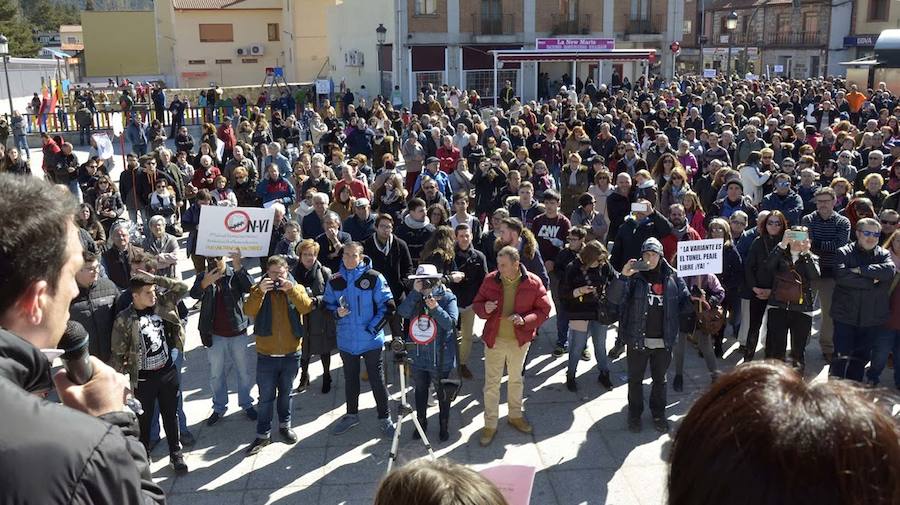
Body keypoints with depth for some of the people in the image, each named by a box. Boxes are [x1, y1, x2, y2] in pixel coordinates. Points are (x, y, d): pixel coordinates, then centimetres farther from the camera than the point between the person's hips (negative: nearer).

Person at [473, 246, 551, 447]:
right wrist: (484, 308, -22)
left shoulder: (533, 282, -13)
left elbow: (544, 310, -7)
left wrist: (525, 320, -24)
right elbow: (476, 303, 2)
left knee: (516, 379, 21)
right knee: (491, 383, 5)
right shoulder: (491, 279, -9)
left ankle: (515, 415, 42)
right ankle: (490, 425, 19)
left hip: (519, 340, 0)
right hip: (494, 339, 0)